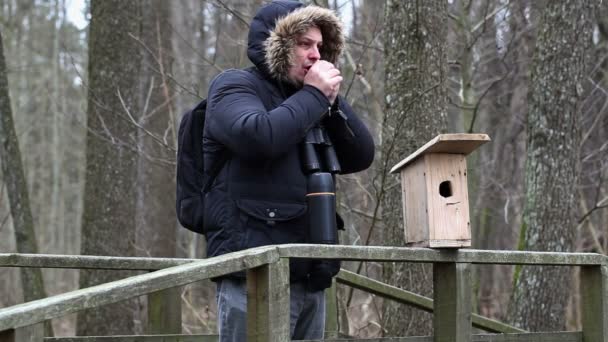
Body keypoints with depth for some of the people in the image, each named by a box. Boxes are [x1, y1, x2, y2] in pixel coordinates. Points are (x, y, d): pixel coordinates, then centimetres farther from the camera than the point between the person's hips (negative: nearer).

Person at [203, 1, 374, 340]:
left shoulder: (305, 102, 21)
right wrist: (314, 95, -10)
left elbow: (361, 157, 13)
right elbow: (257, 137, -22)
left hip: (309, 277, 8)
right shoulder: (235, 86, 0)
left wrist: (332, 101, 0)